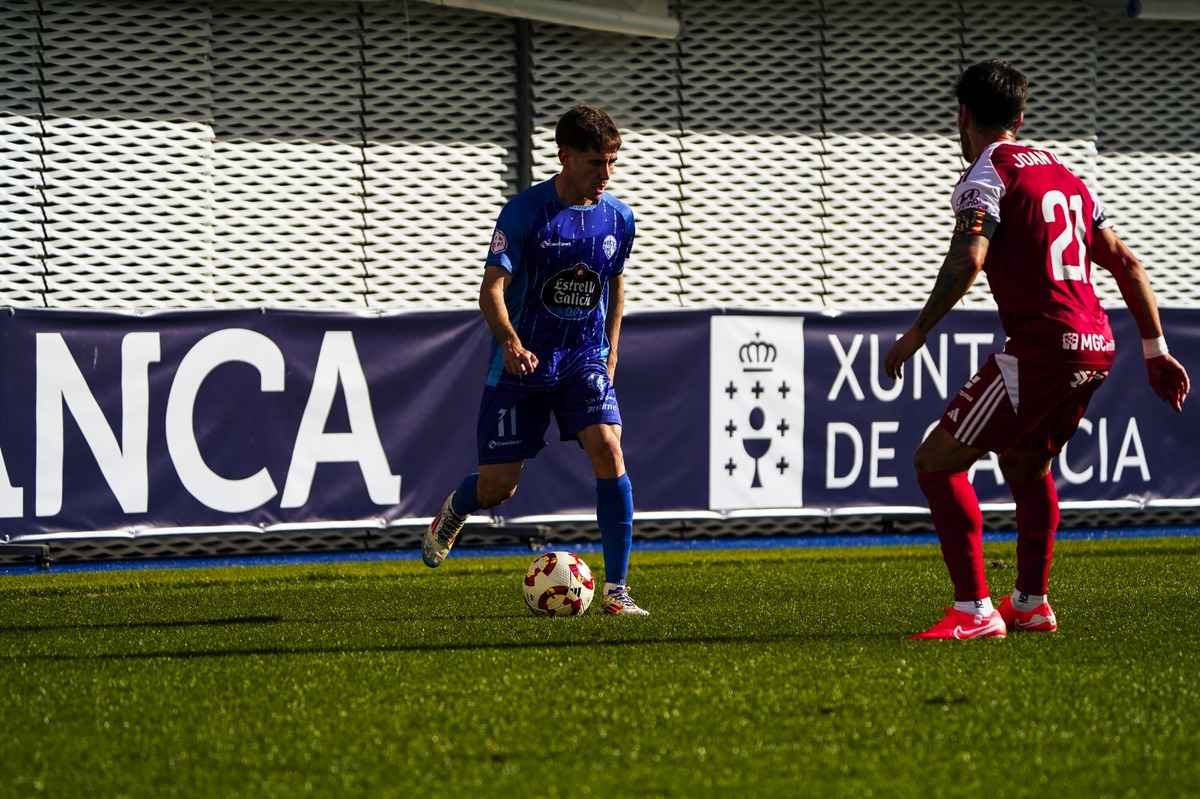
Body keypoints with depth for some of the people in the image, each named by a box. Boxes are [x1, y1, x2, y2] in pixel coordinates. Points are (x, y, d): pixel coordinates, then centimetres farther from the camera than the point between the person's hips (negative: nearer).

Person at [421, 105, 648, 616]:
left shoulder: (618, 218, 2)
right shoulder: (525, 211, -13)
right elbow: (492, 289, -18)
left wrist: (611, 353, 13)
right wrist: (510, 342, -36)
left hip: (585, 361, 3)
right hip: (521, 363, -3)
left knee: (607, 450, -21)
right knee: (497, 486, -1)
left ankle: (616, 589, -16)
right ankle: (454, 511, 39)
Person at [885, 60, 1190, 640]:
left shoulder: (986, 175, -4)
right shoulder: (1063, 174, 20)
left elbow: (968, 260, -21)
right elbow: (1126, 264, 21)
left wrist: (917, 333, -16)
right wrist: (1156, 352, 24)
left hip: (1042, 347, -8)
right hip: (1096, 346, 9)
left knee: (936, 461, -4)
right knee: (1026, 465, 30)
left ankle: (974, 610, -9)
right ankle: (1031, 604, 37)